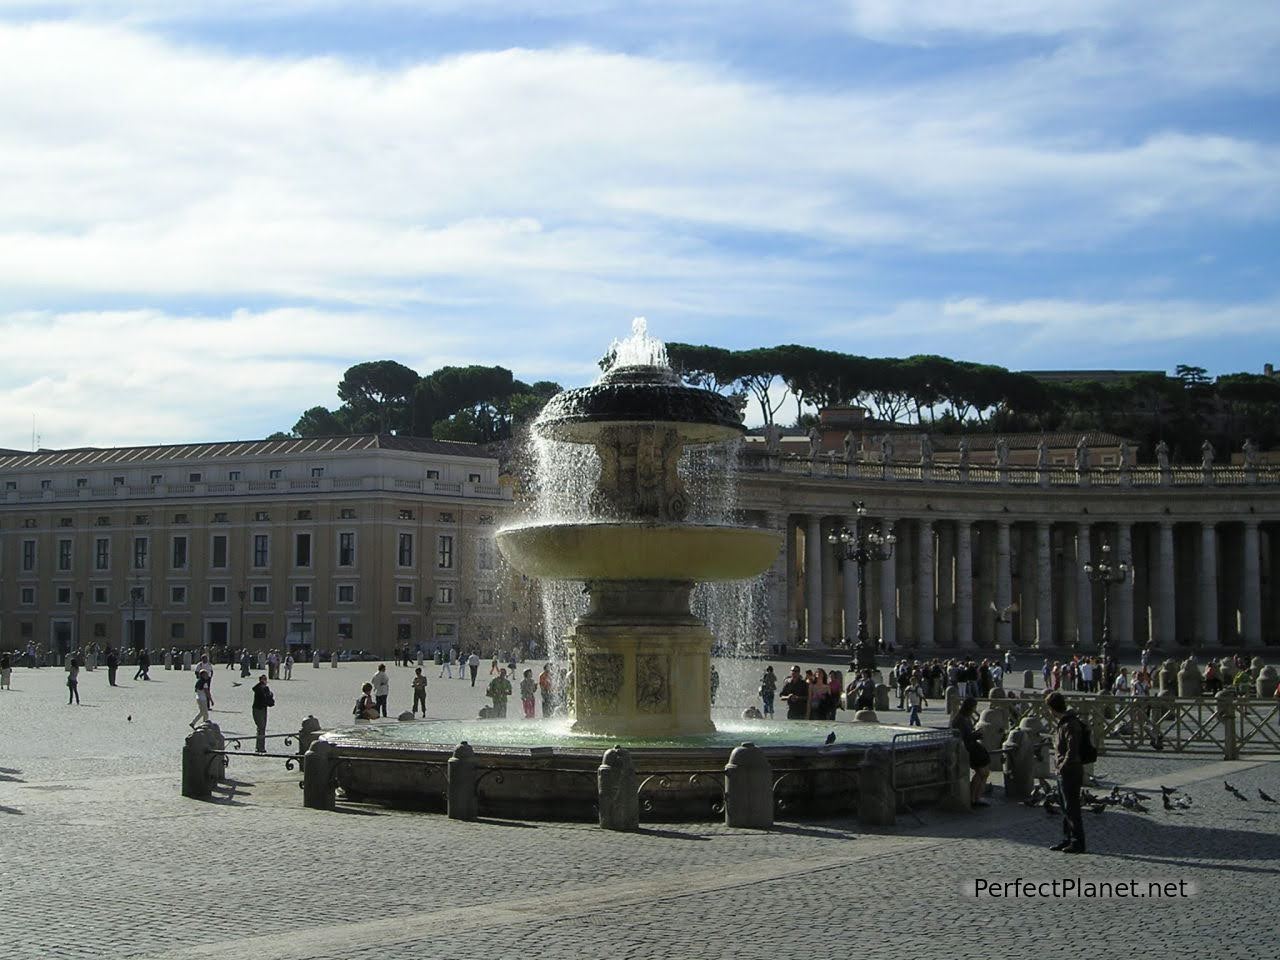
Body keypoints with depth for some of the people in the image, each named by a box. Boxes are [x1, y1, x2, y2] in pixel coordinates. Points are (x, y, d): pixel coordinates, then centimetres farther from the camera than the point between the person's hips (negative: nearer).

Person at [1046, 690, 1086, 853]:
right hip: (1063, 773, 10)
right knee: (1066, 808, 16)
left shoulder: (1070, 725, -20)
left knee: (1072, 809, -4)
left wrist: (1062, 767, -17)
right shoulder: (1063, 722, 12)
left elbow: (1072, 751, -24)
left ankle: (1078, 842, 0)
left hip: (1070, 774, -10)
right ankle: (1068, 839, 23)